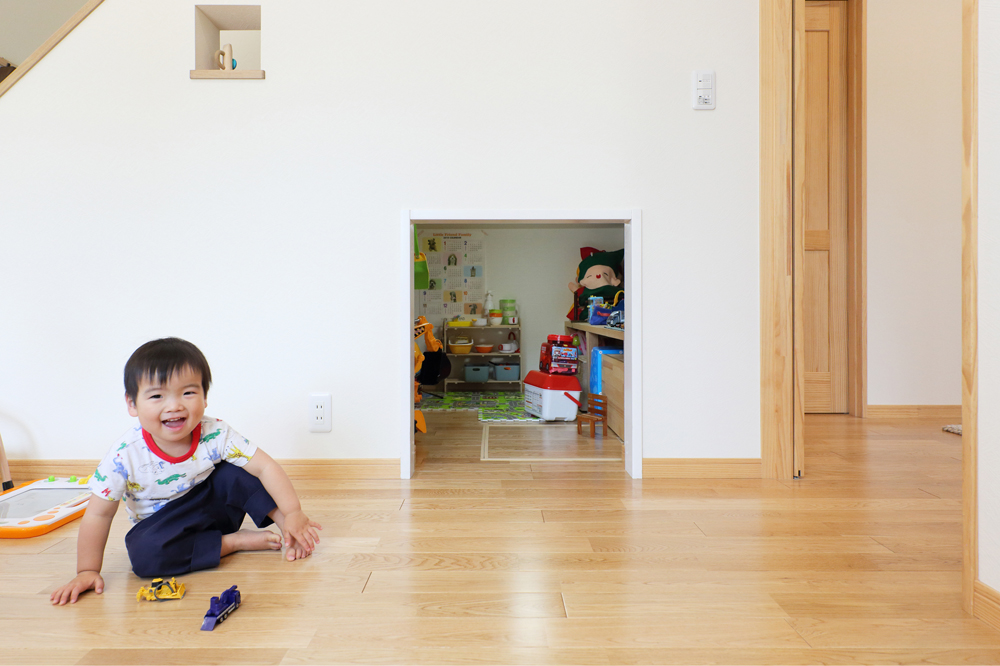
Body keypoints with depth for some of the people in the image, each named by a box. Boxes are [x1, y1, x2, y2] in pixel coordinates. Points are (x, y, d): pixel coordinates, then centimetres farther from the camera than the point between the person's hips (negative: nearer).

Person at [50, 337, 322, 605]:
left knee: (231, 472, -26)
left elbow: (266, 467, -22)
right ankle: (233, 541, -19)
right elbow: (98, 514, -15)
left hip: (212, 509, 0)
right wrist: (87, 571, -15)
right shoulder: (125, 455, -24)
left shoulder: (216, 435, -22)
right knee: (144, 554, -33)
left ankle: (282, 523, -19)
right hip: (160, 527, 0)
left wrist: (293, 514, -30)